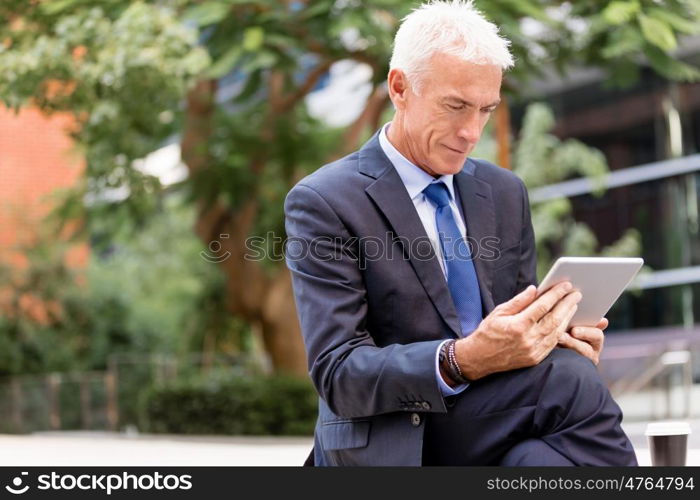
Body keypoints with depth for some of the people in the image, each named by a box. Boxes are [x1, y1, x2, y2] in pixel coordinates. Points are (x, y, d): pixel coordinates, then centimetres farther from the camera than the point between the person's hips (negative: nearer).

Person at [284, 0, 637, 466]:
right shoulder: (323, 203, -6)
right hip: (396, 444, -5)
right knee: (573, 386, -29)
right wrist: (462, 361, -29)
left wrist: (556, 335, -6)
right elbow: (338, 375, -13)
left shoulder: (505, 192, 14)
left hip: (496, 426, 6)